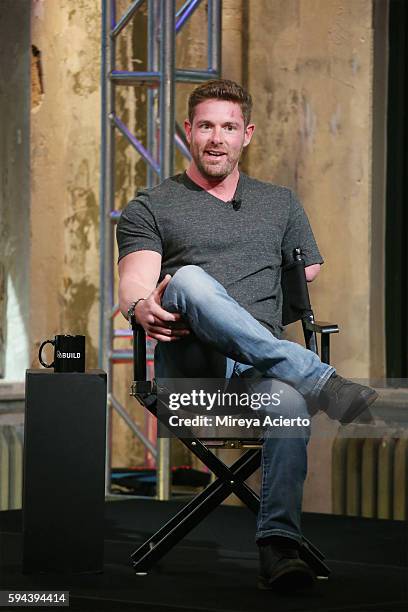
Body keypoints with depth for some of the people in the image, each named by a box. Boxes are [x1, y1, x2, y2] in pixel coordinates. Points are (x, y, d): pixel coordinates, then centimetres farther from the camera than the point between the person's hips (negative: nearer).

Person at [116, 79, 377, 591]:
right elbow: (136, 282, 2)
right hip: (188, 364, -1)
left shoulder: (280, 203, 28)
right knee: (190, 279, -37)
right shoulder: (151, 208, 18)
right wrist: (143, 308, -23)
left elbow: (310, 280, 25)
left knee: (290, 397, -39)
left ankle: (279, 545, -49)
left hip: (262, 368, 1)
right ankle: (321, 382, -44)